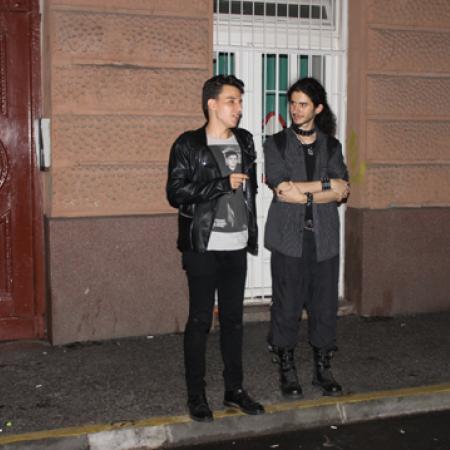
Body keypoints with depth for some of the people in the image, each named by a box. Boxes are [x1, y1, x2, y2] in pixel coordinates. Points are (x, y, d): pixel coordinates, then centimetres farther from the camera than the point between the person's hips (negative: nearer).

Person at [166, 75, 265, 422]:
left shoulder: (245, 141, 11)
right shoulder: (188, 145, -7)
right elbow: (176, 193, -16)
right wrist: (224, 184, -16)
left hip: (237, 246, 5)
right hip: (204, 248, -5)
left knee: (233, 319, 12)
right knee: (200, 320, 3)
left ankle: (234, 389, 23)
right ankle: (196, 395, 14)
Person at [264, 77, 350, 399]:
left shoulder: (332, 146, 10)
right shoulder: (276, 144, 4)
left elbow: (343, 192, -2)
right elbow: (280, 188, -11)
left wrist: (301, 192, -14)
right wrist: (327, 185, -11)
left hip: (324, 239, 2)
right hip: (289, 238, -2)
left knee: (325, 305, 6)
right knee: (287, 306, 2)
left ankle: (323, 369, 21)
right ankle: (287, 370, 16)